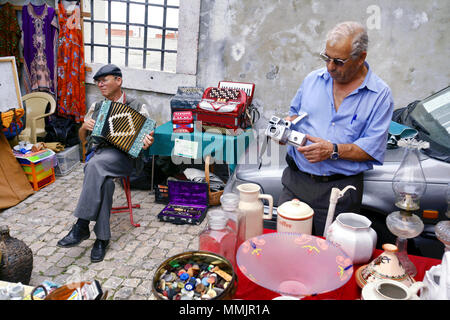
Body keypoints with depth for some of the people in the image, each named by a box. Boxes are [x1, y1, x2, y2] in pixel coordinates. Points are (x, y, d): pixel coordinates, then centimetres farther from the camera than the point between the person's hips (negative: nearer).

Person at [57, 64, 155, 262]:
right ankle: (102, 237, -27)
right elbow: (83, 139, 27)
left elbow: (147, 136, 8)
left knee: (95, 165, -38)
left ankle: (82, 226, -36)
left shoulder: (137, 108, 10)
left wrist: (147, 142, -17)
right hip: (96, 153, 3)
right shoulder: (96, 107, 23)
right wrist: (84, 127, 3)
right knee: (104, 180, -34)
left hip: (121, 156, -3)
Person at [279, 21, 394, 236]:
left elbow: (373, 148, -8)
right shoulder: (312, 79, 10)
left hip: (340, 190, -3)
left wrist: (333, 150, -20)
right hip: (296, 180, 3)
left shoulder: (380, 95, -3)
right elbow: (294, 112, 22)